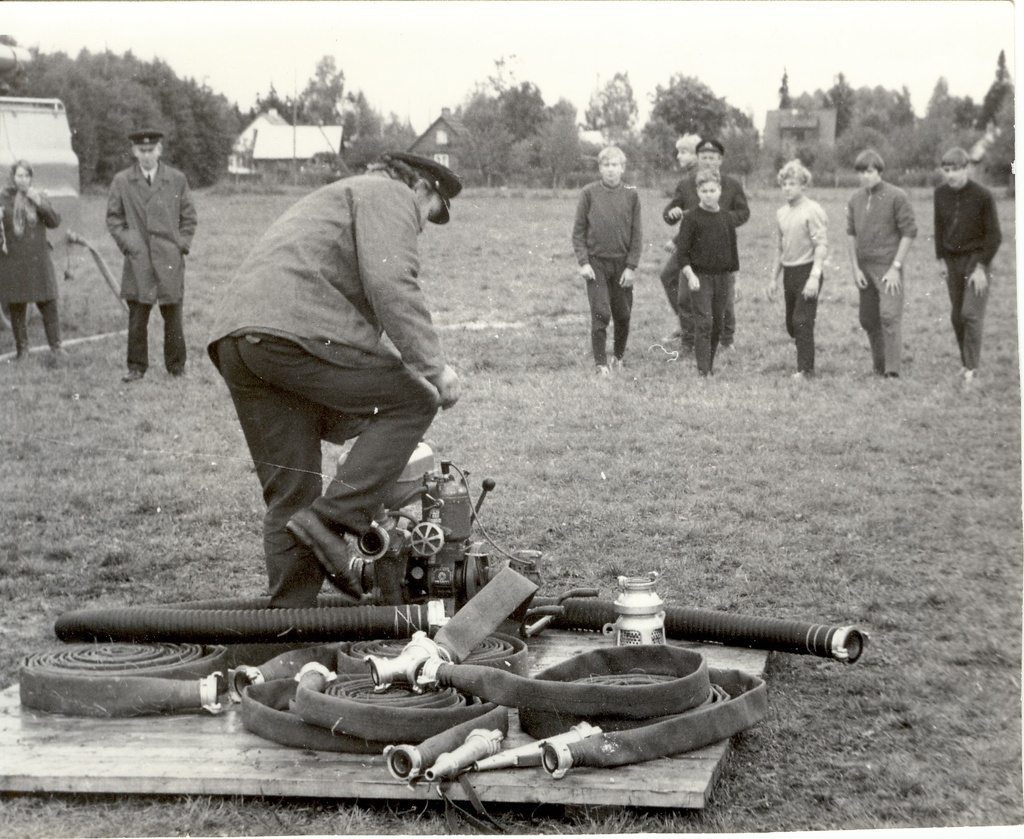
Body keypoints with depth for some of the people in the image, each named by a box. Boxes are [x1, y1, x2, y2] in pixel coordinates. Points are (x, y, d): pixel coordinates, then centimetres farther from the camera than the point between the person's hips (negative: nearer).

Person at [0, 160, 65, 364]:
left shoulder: (39, 197, 9)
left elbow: (55, 222, 1)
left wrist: (40, 204, -12)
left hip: (38, 259, 0)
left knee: (48, 304, -5)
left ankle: (55, 347, 1)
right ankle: (21, 348, 15)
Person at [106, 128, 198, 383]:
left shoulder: (177, 180, 7)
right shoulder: (121, 181, 6)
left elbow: (189, 216, 12)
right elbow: (113, 218, 10)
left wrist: (182, 245, 2)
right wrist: (127, 243, -2)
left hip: (170, 259, 0)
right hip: (138, 260, 0)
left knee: (173, 316, 3)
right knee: (137, 317, -1)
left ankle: (176, 366, 14)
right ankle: (136, 367, 9)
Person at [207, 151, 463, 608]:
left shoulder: (334, 200, 40)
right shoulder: (388, 194, 10)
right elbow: (390, 283, -10)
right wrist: (432, 365, -11)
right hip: (298, 327, -9)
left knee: (289, 490, 12)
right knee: (412, 401, 2)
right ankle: (332, 518, -7)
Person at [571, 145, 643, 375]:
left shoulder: (631, 194, 1)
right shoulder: (589, 193, -2)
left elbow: (636, 234, 2)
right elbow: (578, 231, 1)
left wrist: (631, 267, -4)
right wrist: (583, 262, -7)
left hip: (622, 263, 2)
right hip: (596, 262, -2)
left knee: (623, 315, 8)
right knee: (600, 314, -8)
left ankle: (618, 356, 30)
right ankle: (601, 364, -1)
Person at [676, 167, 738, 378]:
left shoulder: (727, 219, 7)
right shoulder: (692, 218, -6)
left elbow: (733, 250, 14)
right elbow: (682, 251, -8)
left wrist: (733, 274, 12)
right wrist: (690, 275, -16)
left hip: (721, 277, 5)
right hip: (699, 276, -5)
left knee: (718, 325, 9)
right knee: (703, 323, -10)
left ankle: (710, 366, 21)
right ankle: (703, 371, -10)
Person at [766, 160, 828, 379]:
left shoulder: (813, 211, -10)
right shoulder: (781, 213, 11)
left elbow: (821, 245, -15)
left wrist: (814, 277, -23)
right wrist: (774, 278, 20)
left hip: (807, 271, -7)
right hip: (789, 272, 7)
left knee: (802, 322, -10)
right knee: (791, 324, 10)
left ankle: (805, 370, -5)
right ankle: (804, 363, 22)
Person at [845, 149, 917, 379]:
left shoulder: (896, 196, -7)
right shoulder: (856, 199, 7)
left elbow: (909, 232, -7)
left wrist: (895, 267, -11)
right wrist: (855, 267, 5)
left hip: (888, 267, -5)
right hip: (864, 267, 6)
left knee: (890, 316, -13)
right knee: (868, 320, 9)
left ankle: (892, 372, -12)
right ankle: (879, 367, 22)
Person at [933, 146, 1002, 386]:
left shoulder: (982, 196, -15)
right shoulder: (941, 194, -1)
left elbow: (994, 236, -11)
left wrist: (981, 267, -15)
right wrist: (941, 259, 9)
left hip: (977, 258, -5)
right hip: (953, 260, 5)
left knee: (971, 314, -11)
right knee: (957, 316, 8)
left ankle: (971, 369, -6)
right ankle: (967, 362, 21)